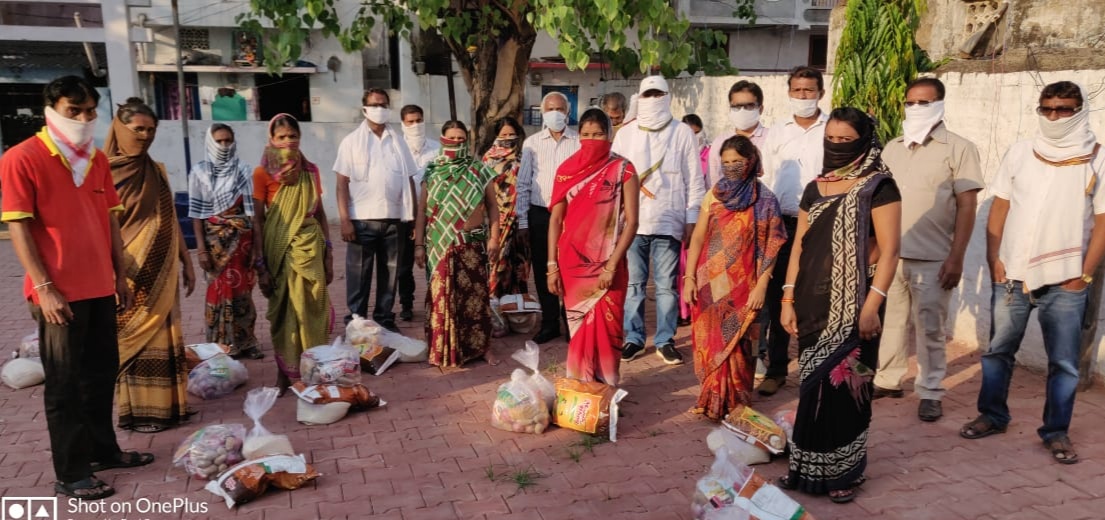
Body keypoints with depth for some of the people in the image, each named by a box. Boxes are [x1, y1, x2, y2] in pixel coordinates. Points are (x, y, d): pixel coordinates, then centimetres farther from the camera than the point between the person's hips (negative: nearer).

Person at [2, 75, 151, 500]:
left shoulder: (98, 160, 11)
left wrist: (121, 276, 12)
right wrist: (44, 287, -17)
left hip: (100, 287, 6)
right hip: (59, 292, -6)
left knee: (102, 373, 16)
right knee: (64, 384, 3)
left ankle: (103, 449, 32)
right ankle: (70, 474, 13)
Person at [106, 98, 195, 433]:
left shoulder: (156, 172, 12)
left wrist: (186, 262, 14)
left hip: (161, 272, 6)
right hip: (127, 274, -6)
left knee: (161, 338, 9)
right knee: (134, 339, 0)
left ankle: (163, 404, 18)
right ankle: (137, 410, 10)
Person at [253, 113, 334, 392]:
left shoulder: (310, 170, 8)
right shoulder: (262, 173, -3)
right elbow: (257, 221, -5)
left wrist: (328, 254, 7)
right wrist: (260, 266, -9)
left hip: (310, 247, 3)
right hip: (280, 248, -3)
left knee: (311, 310, 4)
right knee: (283, 312, 3)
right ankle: (284, 374, 15)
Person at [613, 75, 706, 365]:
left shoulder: (682, 133, 4)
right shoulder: (625, 134, 9)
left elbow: (694, 180, 4)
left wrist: (691, 219, -1)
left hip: (668, 221, -2)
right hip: (631, 221, 2)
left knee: (666, 285, 3)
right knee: (633, 284, 6)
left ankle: (665, 341, 13)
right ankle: (633, 339, 16)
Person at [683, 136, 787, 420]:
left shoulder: (764, 200, -2)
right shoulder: (714, 195, 7)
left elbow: (770, 247, -4)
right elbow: (697, 238, 5)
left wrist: (761, 286, -10)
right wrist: (689, 277, -2)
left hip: (742, 285, -3)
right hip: (710, 284, 3)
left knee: (735, 344, 1)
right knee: (709, 342, 7)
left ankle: (734, 402, 16)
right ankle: (712, 400, 20)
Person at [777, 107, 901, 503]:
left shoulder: (878, 188, -5)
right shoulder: (814, 189, 12)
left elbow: (889, 251, -10)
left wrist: (873, 304, -17)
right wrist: (789, 298, 8)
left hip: (852, 308, -5)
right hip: (814, 305, 5)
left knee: (845, 387, 2)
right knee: (813, 387, 10)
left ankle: (843, 472, 17)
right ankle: (810, 467, 22)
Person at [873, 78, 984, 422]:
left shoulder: (959, 149, -3)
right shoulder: (892, 148, 11)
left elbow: (967, 206, -7)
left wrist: (956, 258, -12)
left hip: (932, 260, -4)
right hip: (889, 254, 4)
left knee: (929, 329, 3)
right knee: (891, 321, 13)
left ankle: (930, 393, 15)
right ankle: (888, 380, 26)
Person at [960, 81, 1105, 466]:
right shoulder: (1020, 152, 4)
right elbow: (999, 209, 6)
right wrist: (994, 260, -1)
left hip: (1065, 281, -2)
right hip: (1012, 275, 2)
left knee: (1063, 362, 5)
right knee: (998, 350, 10)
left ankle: (1056, 432, 19)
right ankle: (992, 416, 25)